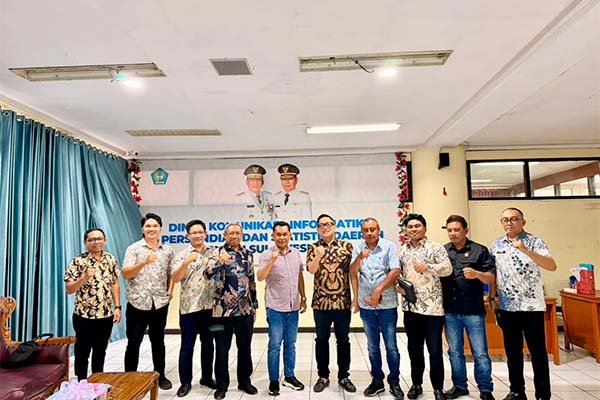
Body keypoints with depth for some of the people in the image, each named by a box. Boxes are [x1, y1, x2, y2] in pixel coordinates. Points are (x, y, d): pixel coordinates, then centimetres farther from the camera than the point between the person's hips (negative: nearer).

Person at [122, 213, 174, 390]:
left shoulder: (167, 250, 6)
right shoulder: (134, 248, -3)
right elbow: (125, 274, -12)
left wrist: (170, 291, 0)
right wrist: (144, 262, -26)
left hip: (160, 303, 3)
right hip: (137, 303, -2)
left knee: (158, 341, 15)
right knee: (133, 343, 7)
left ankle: (160, 376, 28)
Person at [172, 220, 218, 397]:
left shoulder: (214, 253, 5)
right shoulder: (182, 255, -3)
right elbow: (175, 278, -13)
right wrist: (186, 262, -27)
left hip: (210, 306, 3)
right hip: (189, 307, -2)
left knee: (208, 344, 14)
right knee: (187, 346, 8)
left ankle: (207, 377, 30)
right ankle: (185, 382, 22)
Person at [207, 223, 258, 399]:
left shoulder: (248, 254, 8)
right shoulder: (218, 252, -2)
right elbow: (207, 274, -16)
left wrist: (254, 305, 13)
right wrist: (220, 261, -33)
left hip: (245, 310, 3)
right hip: (223, 310, -3)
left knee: (245, 347, 13)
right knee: (222, 349, 8)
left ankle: (244, 381, 30)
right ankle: (222, 384, 25)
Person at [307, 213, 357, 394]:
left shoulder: (347, 246, 1)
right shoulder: (313, 248, 2)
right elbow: (311, 270, -13)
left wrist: (356, 297, -2)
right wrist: (318, 256, -31)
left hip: (343, 301, 0)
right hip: (321, 302, 0)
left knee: (343, 340, 11)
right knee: (322, 340, 11)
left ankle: (344, 376, 27)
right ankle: (323, 376, 27)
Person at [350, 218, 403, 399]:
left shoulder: (389, 246, -7)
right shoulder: (358, 249, 1)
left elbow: (395, 272, -13)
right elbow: (352, 272, -5)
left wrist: (378, 291, -16)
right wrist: (359, 258, -24)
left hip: (387, 304, -2)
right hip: (366, 305, 3)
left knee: (391, 346, 7)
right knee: (372, 346, 15)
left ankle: (394, 382, 24)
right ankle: (377, 380, 30)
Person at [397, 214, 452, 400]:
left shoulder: (435, 247, -4)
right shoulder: (403, 251, 10)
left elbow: (448, 268, -16)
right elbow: (398, 274, 16)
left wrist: (427, 267, -30)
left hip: (432, 307, -4)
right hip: (410, 307, 5)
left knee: (435, 350, 3)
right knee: (414, 349, 15)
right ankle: (416, 384, 31)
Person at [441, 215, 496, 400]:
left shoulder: (479, 250, -2)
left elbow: (491, 278, -5)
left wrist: (477, 274, -24)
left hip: (473, 311, -3)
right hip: (450, 312, 3)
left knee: (480, 354, 6)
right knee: (455, 352, 15)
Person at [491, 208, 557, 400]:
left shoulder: (534, 242, -6)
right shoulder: (496, 244, 7)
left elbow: (552, 266, -20)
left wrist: (525, 250, -30)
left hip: (532, 306, -4)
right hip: (507, 307, 4)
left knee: (538, 352, 5)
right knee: (512, 352, 13)